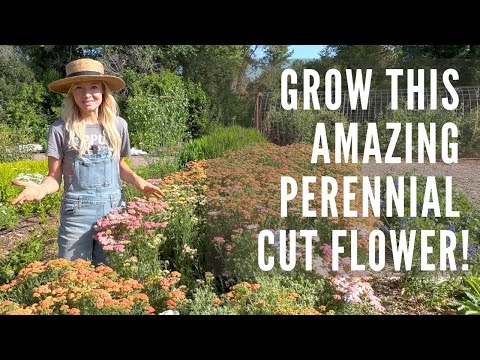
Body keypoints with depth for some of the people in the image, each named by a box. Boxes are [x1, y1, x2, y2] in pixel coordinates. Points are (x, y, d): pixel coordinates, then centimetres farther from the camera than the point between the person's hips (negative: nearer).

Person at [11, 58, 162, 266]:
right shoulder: (61, 129, -5)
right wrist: (41, 189, -24)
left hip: (114, 208, 2)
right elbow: (54, 177, -2)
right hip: (77, 212, -2)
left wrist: (137, 181, -1)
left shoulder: (118, 125, 3)